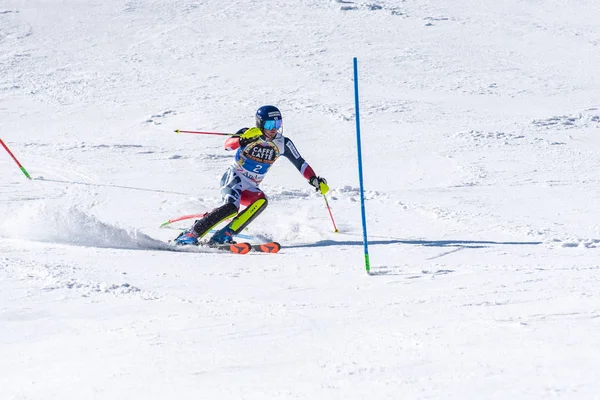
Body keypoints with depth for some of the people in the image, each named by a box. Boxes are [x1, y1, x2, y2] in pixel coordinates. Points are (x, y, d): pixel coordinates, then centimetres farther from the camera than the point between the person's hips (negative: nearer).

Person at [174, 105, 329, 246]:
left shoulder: (282, 144, 0)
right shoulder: (248, 134, -12)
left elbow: (300, 163, 7)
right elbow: (228, 144, -29)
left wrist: (315, 180, -5)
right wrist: (243, 139, -49)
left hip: (251, 188, 5)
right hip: (234, 178, -5)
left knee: (261, 200, -28)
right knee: (231, 207, -32)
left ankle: (224, 235, -33)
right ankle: (192, 233, -22)